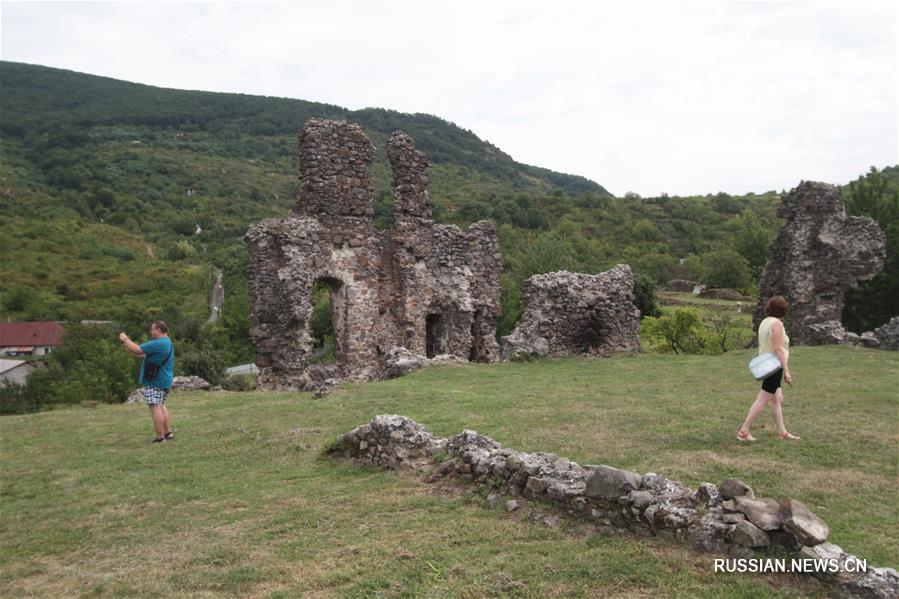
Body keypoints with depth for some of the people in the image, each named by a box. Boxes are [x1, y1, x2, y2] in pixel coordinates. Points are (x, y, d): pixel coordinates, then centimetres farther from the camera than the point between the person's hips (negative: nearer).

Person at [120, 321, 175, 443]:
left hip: (155, 382, -10)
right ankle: (168, 432, 22)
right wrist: (128, 346, 10)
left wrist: (125, 339, -2)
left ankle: (160, 437, -4)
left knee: (155, 407, -6)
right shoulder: (167, 342, 14)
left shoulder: (158, 344, -20)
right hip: (164, 381, 10)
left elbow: (137, 349, -18)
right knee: (161, 406, 19)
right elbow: (144, 354, 18)